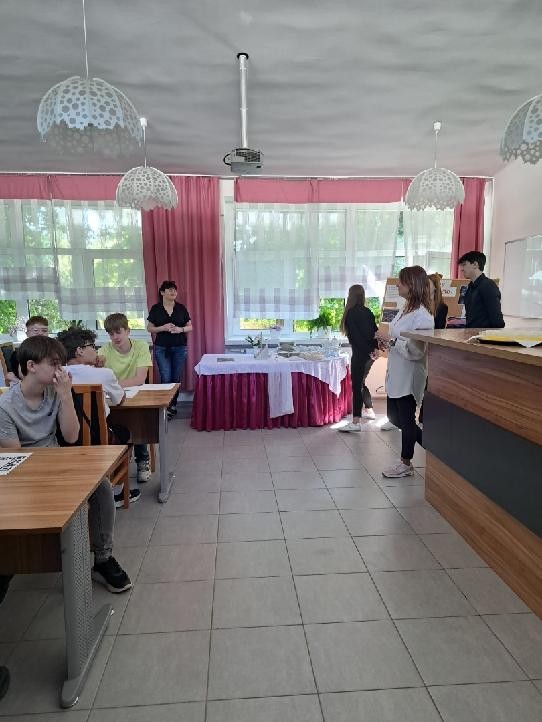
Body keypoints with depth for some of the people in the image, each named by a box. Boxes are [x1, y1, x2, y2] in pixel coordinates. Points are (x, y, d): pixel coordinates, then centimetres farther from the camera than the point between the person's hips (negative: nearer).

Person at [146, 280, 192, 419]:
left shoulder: (181, 308, 4)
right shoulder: (156, 309, 1)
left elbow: (190, 327, 9)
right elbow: (149, 328, 3)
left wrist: (181, 329, -12)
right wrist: (163, 328, -14)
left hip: (179, 348, 2)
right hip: (161, 348, -2)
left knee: (176, 378, 5)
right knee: (166, 378, -7)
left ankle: (173, 404, 20)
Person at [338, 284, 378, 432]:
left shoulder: (351, 313, -11)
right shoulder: (368, 312, 10)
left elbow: (356, 336, -16)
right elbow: (374, 331, 6)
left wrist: (368, 351, -12)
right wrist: (375, 348, 0)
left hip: (360, 354, -8)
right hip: (369, 353, 8)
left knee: (357, 386, -7)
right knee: (361, 382, 22)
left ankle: (356, 422, -9)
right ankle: (369, 410, 34)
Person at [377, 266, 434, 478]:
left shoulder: (422, 316, -20)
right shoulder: (406, 309, 7)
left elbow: (416, 351, -24)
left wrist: (391, 341, -19)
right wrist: (388, 342, 3)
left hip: (409, 376, -9)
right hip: (396, 374, 9)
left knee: (406, 420, 6)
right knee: (394, 416, 18)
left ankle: (406, 464, 24)